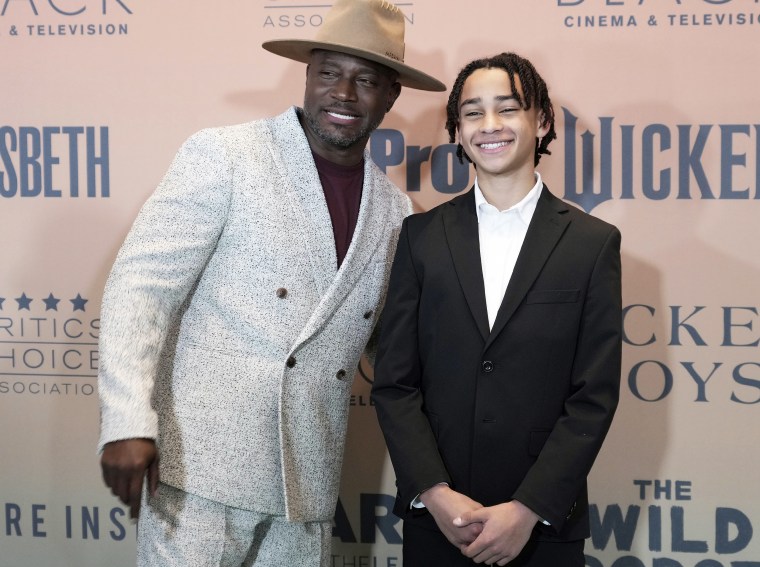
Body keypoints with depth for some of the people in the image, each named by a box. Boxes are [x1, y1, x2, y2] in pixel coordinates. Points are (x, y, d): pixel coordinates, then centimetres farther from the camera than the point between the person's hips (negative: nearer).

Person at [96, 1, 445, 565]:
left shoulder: (396, 212, 9)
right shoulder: (222, 155, -4)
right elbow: (140, 285, -9)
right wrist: (129, 423, -19)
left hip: (308, 487, 5)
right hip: (203, 463, -4)